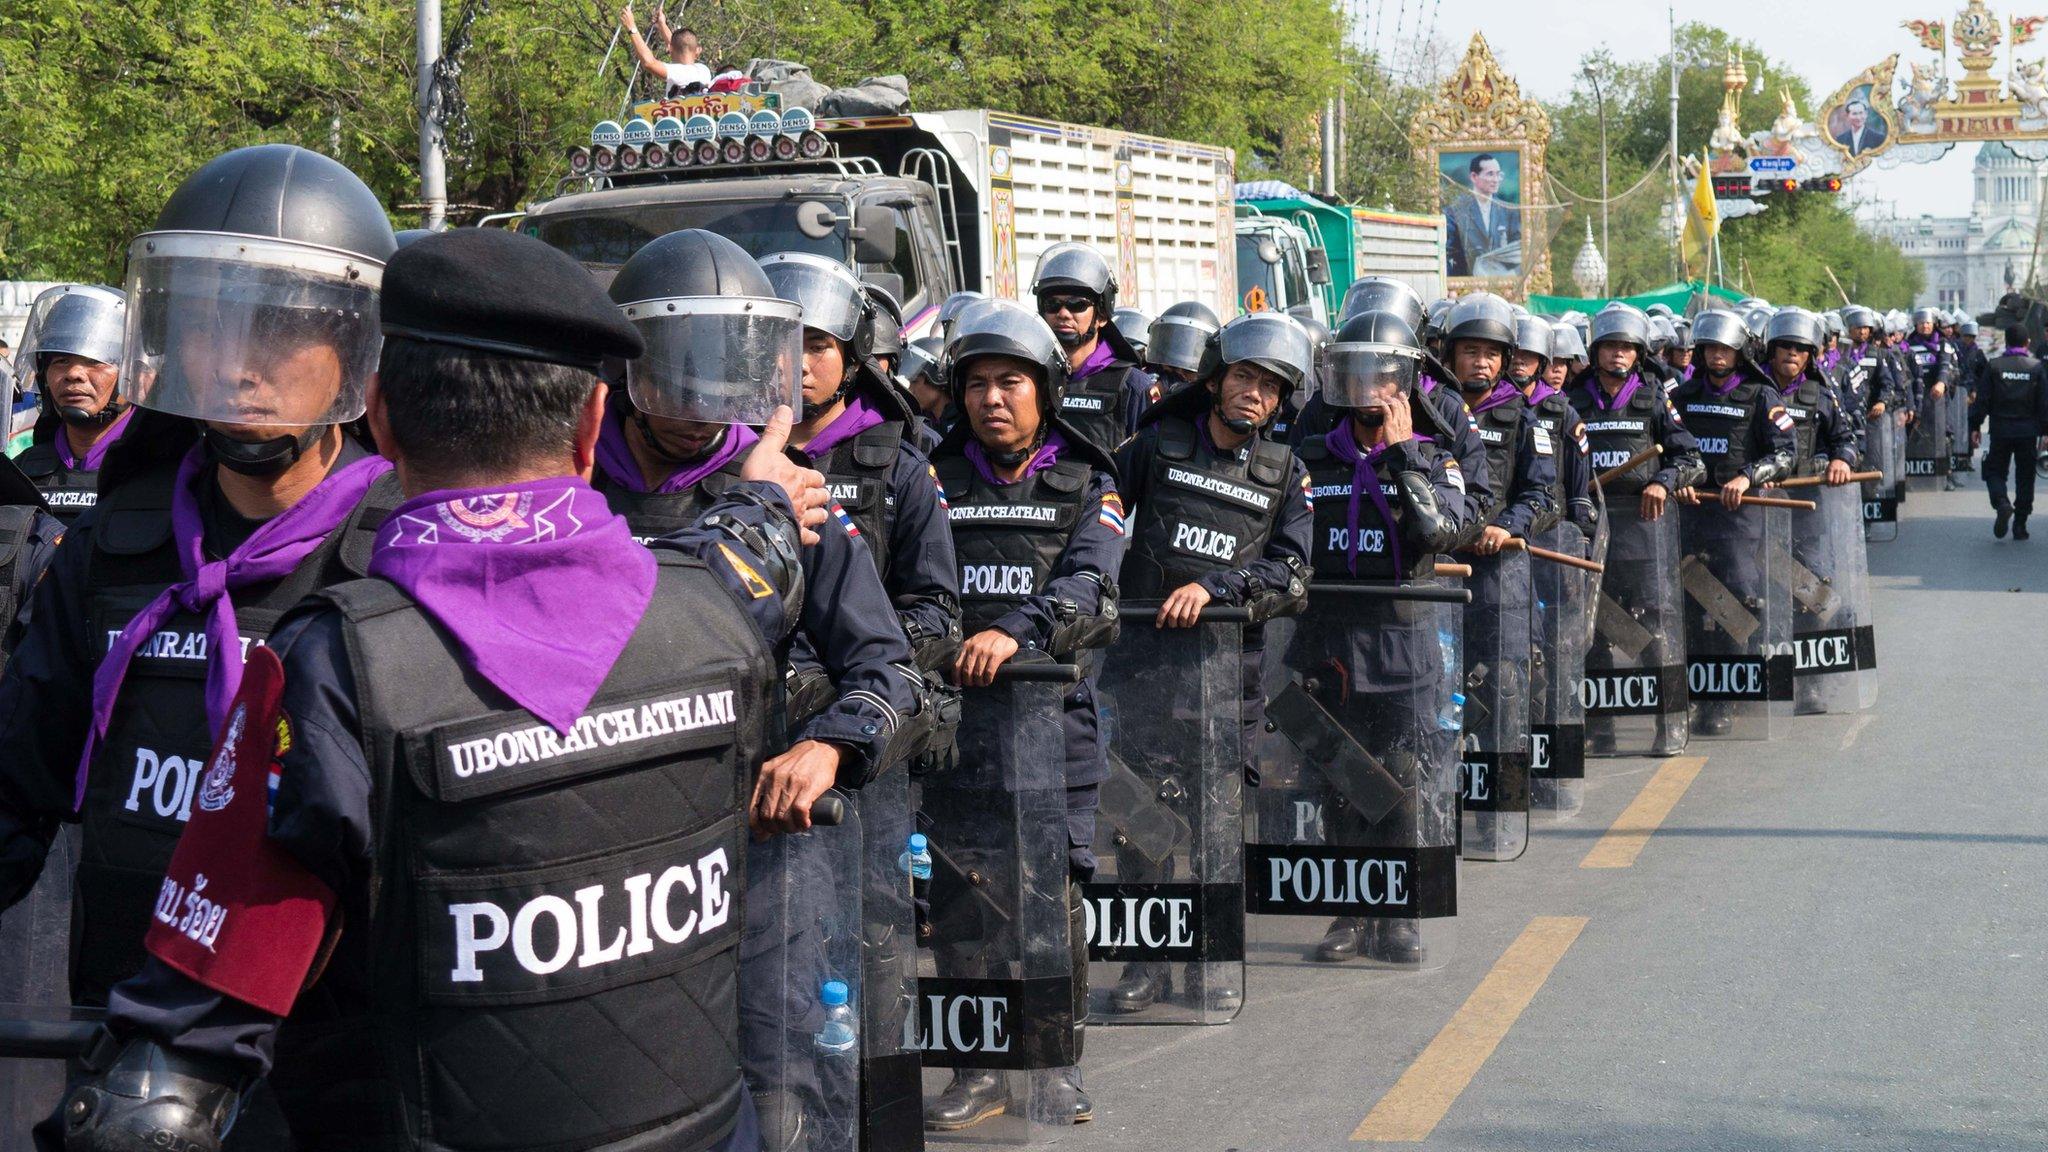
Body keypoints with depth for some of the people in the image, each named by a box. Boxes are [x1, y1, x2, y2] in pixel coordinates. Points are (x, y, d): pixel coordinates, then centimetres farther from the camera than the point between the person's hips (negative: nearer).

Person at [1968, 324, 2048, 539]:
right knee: (2025, 476, 10)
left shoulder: (1993, 365, -5)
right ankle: (2020, 525, 10)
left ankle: (2002, 504, -19)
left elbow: (1982, 399, -5)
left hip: (2001, 430, -1)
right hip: (2028, 431, 1)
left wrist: (1975, 426, 3)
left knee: (1994, 471, 10)